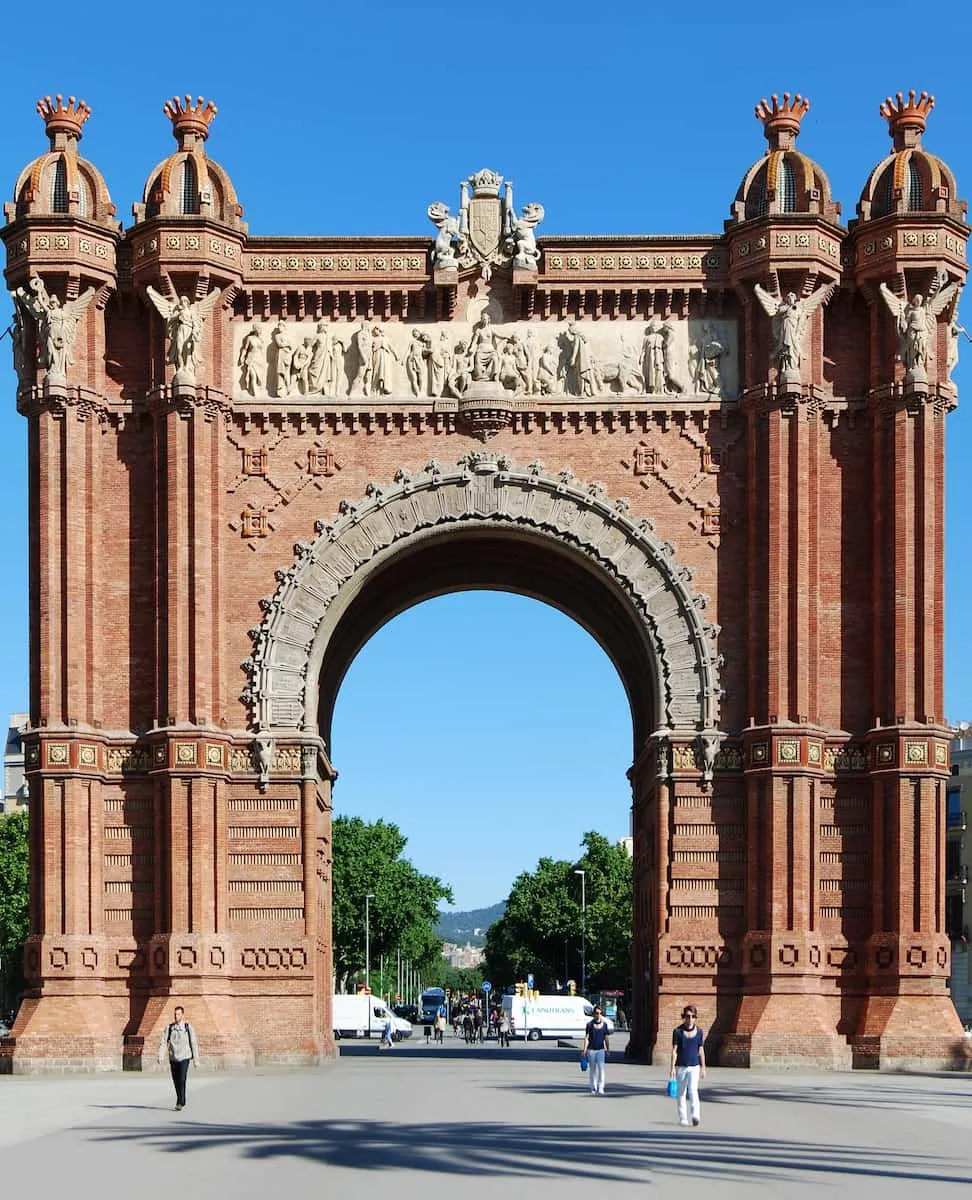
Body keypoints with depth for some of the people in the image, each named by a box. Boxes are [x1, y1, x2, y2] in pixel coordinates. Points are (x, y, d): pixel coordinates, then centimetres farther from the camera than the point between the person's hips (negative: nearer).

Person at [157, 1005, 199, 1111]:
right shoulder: (169, 1028, 2)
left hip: (184, 1058, -3)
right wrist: (161, 1056, -17)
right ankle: (182, 1101, 26)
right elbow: (163, 1042, -3)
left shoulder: (188, 1028, -2)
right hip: (173, 1058, 3)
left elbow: (194, 1044, 2)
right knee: (176, 1081, 9)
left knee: (182, 1080, -14)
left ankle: (180, 1103, -8)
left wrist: (196, 1059, 2)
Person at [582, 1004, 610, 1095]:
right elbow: (586, 1038, -5)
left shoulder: (604, 1024, 4)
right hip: (591, 1049, -1)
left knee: (601, 1068, -11)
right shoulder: (590, 1024, -4)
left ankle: (601, 1088, -13)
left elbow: (606, 1038, 11)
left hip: (601, 1049, 1)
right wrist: (584, 1050, -13)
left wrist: (608, 1049, 13)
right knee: (593, 1069, 7)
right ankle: (593, 1089, 18)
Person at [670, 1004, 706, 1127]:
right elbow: (674, 1050, -5)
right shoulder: (677, 1031, -3)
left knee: (693, 1090, -16)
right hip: (681, 1066, 0)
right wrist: (673, 1067, -11)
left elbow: (701, 1051, 10)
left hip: (694, 1066, 0)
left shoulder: (699, 1032, 3)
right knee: (681, 1093, 7)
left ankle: (695, 1116, -24)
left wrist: (703, 1068, 10)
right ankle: (682, 1118, 17)